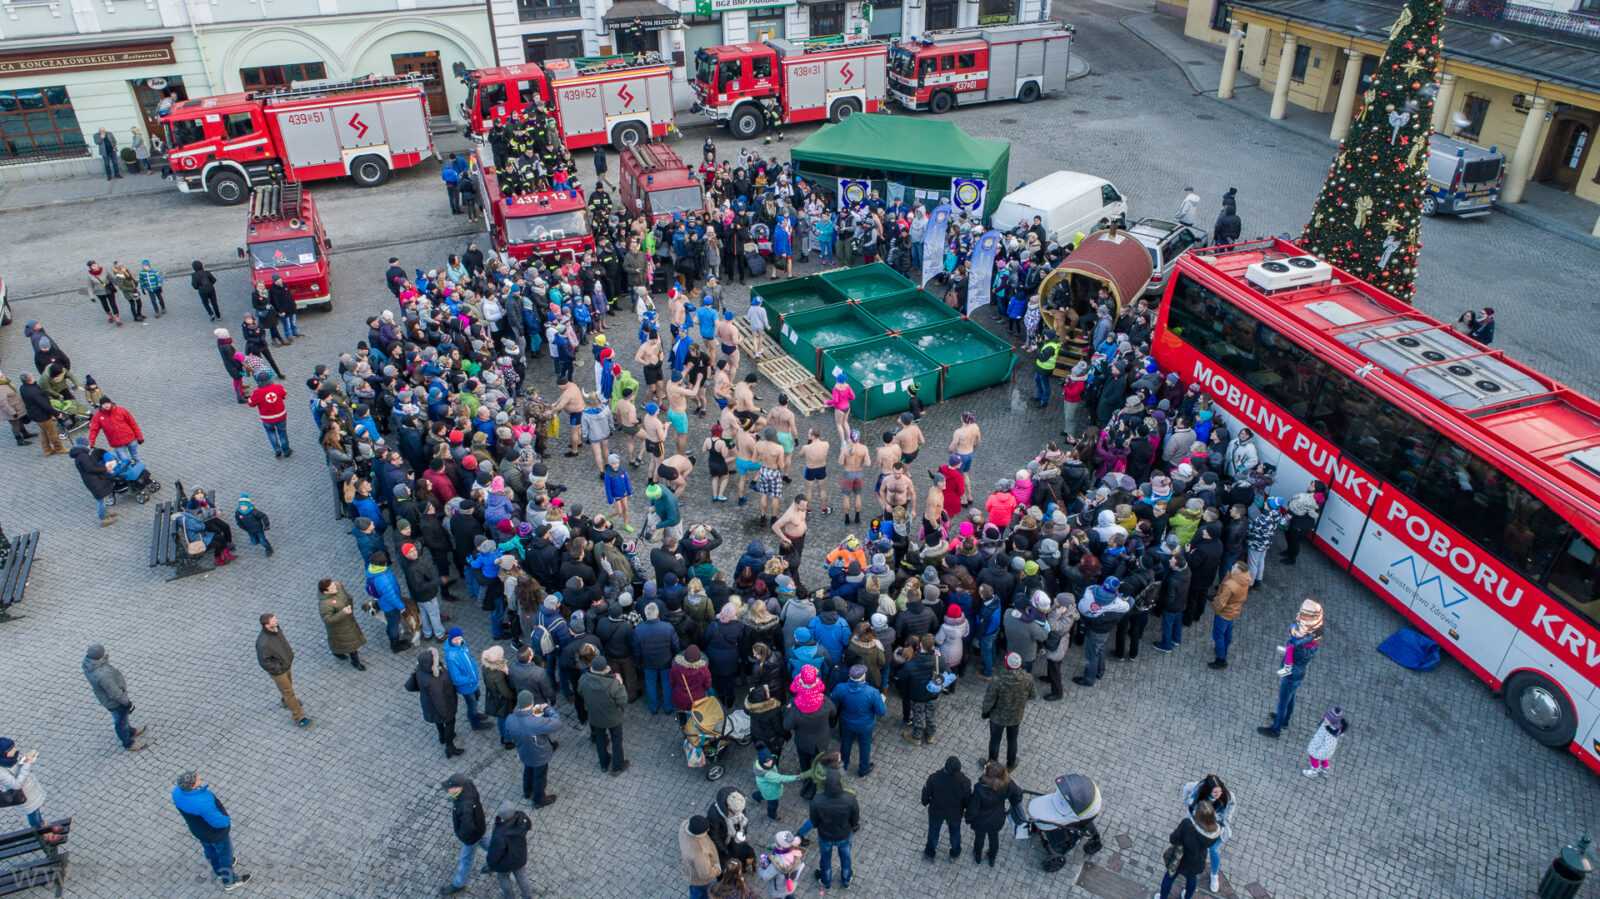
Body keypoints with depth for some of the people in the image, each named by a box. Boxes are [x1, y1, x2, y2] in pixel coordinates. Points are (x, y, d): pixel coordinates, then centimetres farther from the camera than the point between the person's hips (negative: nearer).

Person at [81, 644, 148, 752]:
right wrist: (127, 702, -12)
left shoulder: (87, 661, -21)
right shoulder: (102, 675, -45)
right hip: (114, 702, -7)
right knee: (121, 721, 21)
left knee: (122, 717, 32)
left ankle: (130, 732, 58)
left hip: (105, 697, 7)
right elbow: (115, 694, -30)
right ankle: (128, 743, 46)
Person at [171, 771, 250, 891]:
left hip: (197, 829, 6)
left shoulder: (177, 791, -24)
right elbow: (218, 821, -32)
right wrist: (227, 820, -8)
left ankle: (219, 871, 60)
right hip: (215, 832, -6)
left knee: (210, 849, 33)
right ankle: (229, 882, 45)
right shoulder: (203, 803, -45)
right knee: (225, 854, 21)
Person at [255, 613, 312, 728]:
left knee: (289, 683, 32)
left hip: (287, 663, 7)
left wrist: (289, 651, 0)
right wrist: (280, 668, -20)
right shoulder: (263, 643, -42)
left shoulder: (275, 628, -19)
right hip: (278, 670, -7)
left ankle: (287, 701, 61)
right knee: (288, 691, 11)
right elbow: (263, 662, -29)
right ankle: (298, 716, 30)